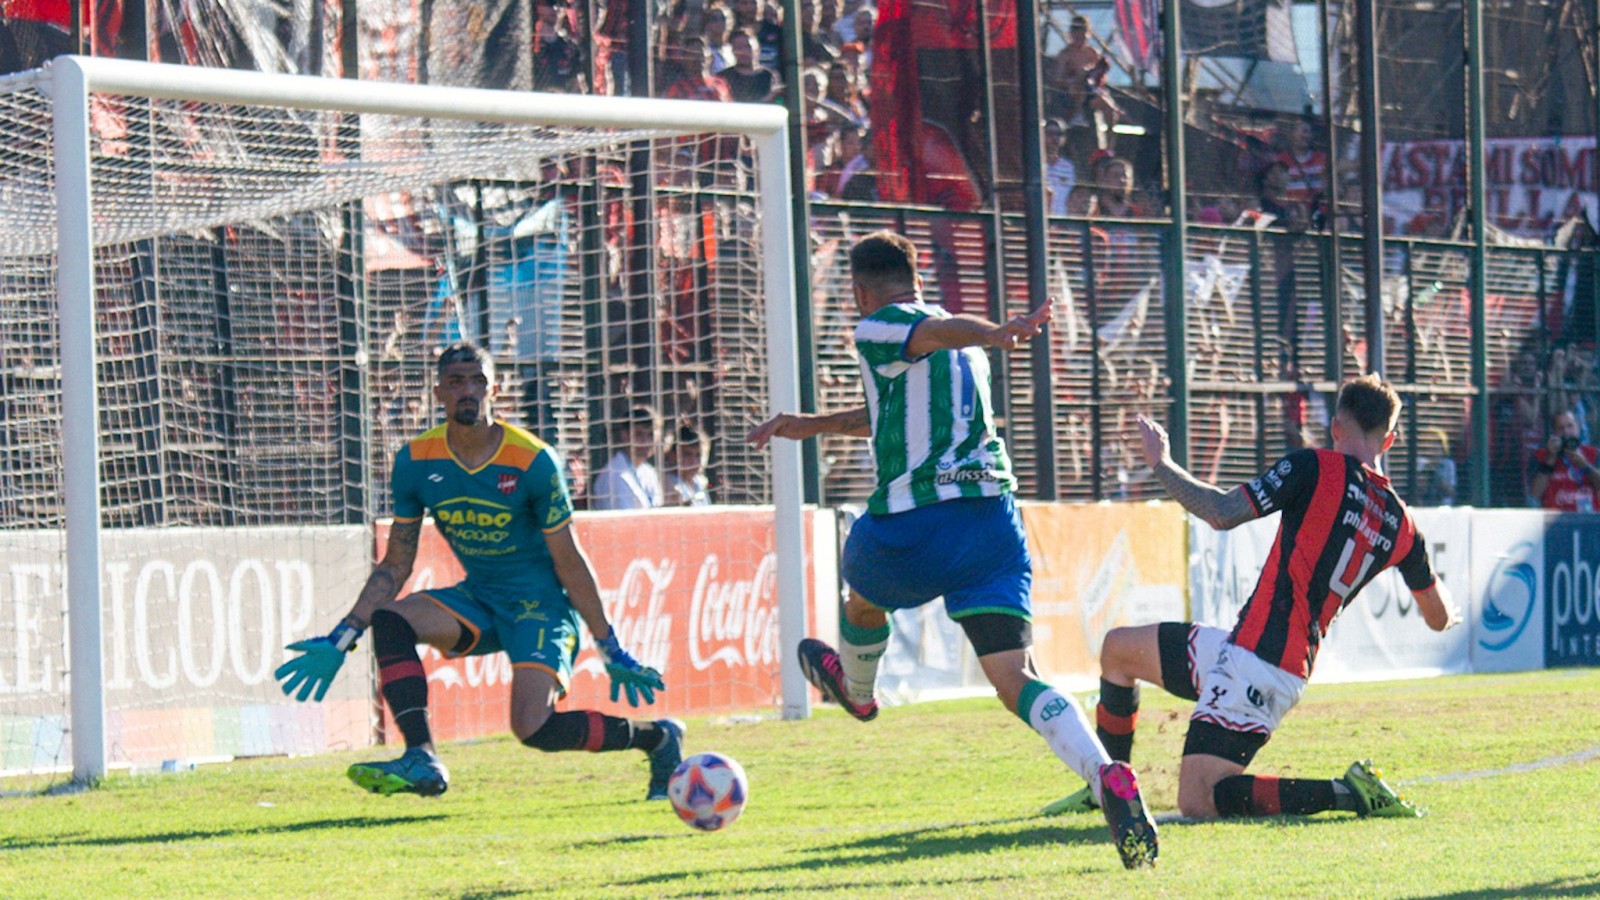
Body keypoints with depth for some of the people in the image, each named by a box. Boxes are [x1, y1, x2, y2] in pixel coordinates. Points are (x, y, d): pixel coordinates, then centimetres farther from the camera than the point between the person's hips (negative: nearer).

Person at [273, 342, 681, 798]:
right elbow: (395, 565, 4)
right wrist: (339, 642, -2)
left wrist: (612, 651, -5)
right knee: (389, 620, -21)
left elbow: (569, 563, -8)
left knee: (534, 728, -23)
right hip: (477, 601, 5)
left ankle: (658, 737, 1)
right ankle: (421, 761, -24)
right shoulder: (416, 461, -5)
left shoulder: (532, 461, -16)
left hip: (541, 603, -5)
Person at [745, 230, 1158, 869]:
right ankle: (1107, 776, -31)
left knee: (863, 596, 31)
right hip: (994, 515, 5)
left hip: (915, 522, -5)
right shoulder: (963, 346, 25)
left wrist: (996, 334, -44)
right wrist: (812, 425, 50)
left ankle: (855, 690, 62)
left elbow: (937, 332, -23)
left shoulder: (877, 330, 0)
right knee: (1016, 680, -7)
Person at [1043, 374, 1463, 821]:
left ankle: (1350, 793, -11)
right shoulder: (1401, 525, 9)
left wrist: (1161, 464, 2)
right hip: (1289, 675, 8)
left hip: (1250, 659, -8)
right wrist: (1453, 610, 44)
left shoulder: (1317, 467, -10)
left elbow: (1222, 512, -14)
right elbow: (1440, 618, 18)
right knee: (1117, 648, 22)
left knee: (1199, 802, -9)